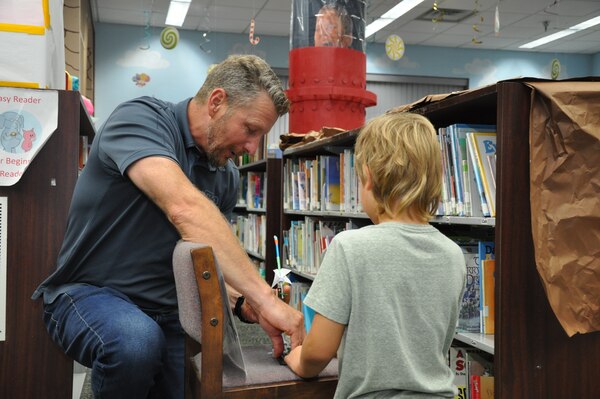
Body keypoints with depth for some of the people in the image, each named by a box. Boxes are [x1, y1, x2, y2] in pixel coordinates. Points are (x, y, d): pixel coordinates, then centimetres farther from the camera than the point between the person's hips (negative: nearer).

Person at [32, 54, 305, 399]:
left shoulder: (227, 177, 4)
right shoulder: (141, 118, -17)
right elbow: (184, 209, -35)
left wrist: (244, 302, -13)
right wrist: (265, 297, -38)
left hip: (167, 312, 6)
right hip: (90, 293, -6)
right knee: (137, 343, -36)